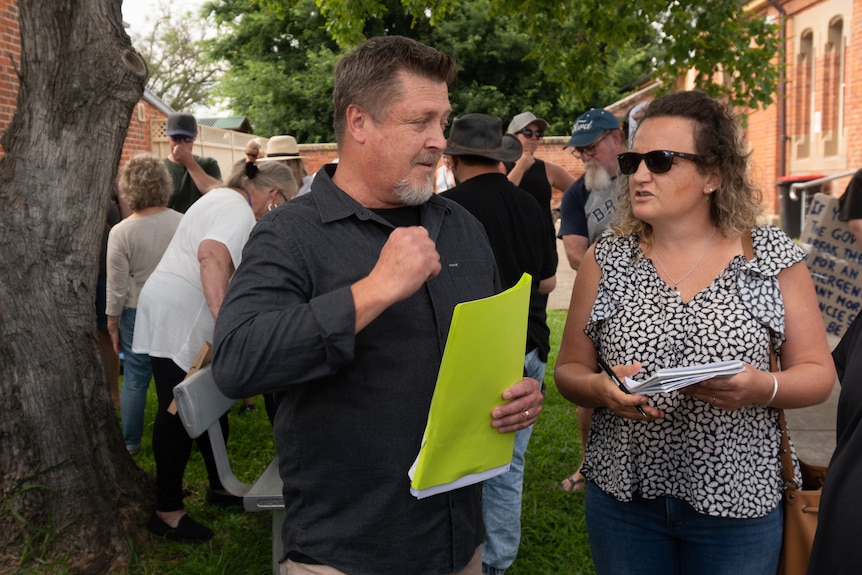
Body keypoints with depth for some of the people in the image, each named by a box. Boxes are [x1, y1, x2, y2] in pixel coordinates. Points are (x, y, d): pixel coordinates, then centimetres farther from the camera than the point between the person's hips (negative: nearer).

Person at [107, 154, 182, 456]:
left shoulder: (121, 232, -12)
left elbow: (117, 288, -9)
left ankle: (131, 443, 21)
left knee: (135, 379, 10)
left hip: (138, 314, -1)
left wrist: (112, 324, 4)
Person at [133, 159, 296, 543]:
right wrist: (223, 321, -42)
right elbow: (212, 255, -34)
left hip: (182, 314, 10)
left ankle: (219, 486, 28)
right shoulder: (240, 211, -16)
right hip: (179, 319, -10)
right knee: (180, 412, -4)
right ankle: (166, 510, 6)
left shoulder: (223, 197, 17)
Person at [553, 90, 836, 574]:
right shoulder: (606, 260, -1)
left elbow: (818, 373, 0)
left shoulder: (773, 257, -3)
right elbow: (569, 370, 3)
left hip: (738, 500, -1)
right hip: (623, 495, 1)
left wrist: (763, 388, -19)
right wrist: (599, 388, -18)